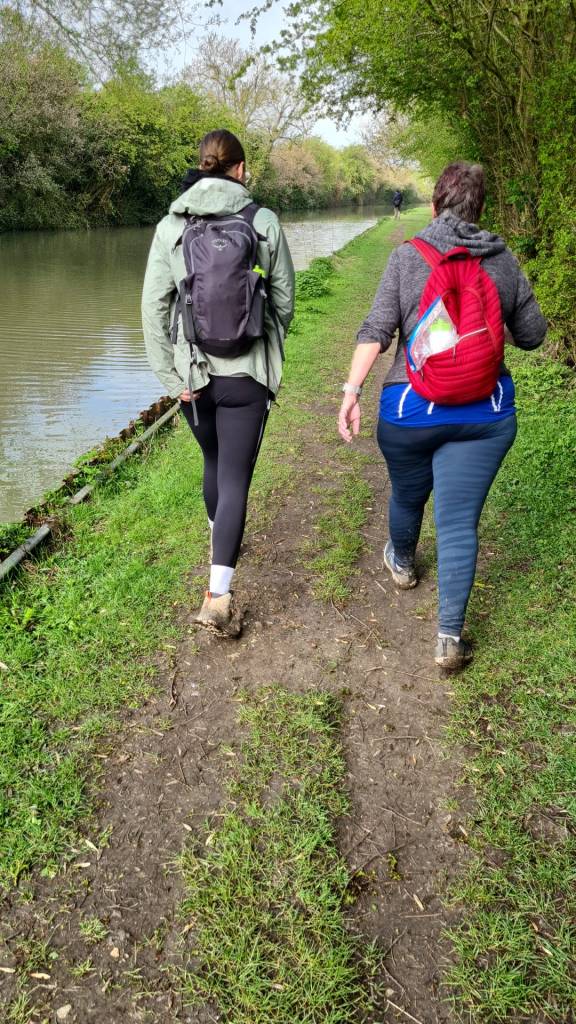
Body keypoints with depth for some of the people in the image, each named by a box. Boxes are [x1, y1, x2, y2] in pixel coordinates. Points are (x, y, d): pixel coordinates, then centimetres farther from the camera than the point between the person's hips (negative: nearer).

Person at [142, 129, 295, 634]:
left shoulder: (171, 226, -1)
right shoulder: (264, 222, -5)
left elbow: (154, 306, -5)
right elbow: (284, 299, 2)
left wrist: (171, 375, -1)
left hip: (193, 371, 3)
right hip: (247, 372, -2)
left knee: (214, 462, 25)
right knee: (235, 478, 1)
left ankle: (220, 541, 48)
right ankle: (219, 594, -7)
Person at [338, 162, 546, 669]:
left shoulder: (406, 256, -1)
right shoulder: (504, 261, 3)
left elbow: (376, 330, -10)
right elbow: (532, 334, 10)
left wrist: (353, 389, -11)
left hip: (412, 408, 0)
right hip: (487, 411, 1)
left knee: (407, 496, 23)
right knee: (460, 522, 3)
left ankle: (402, 564, 52)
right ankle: (450, 636, 3)